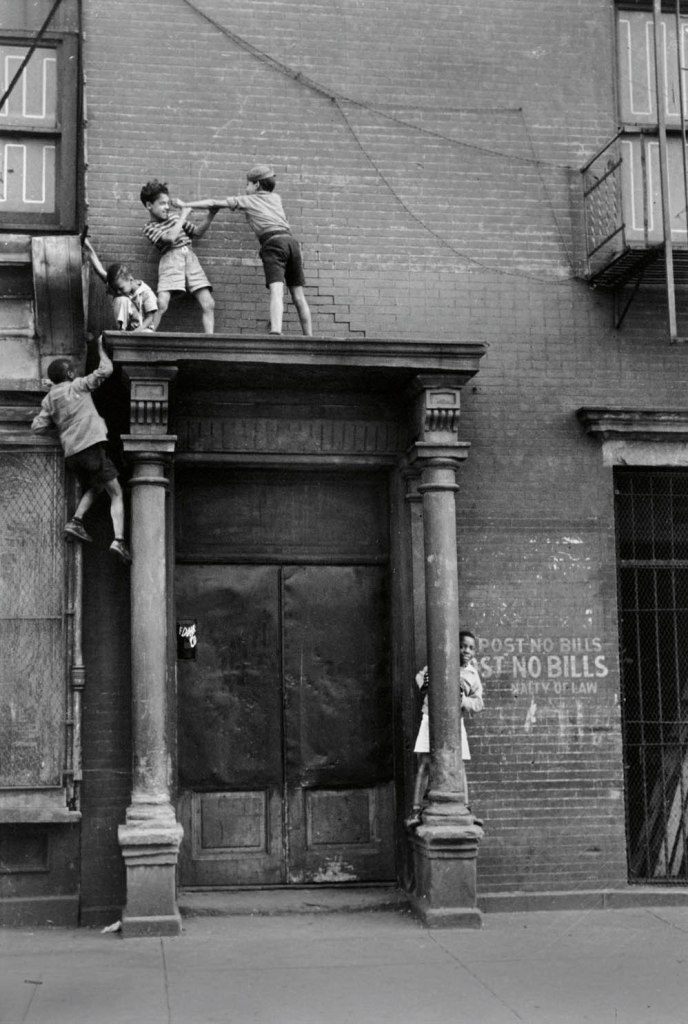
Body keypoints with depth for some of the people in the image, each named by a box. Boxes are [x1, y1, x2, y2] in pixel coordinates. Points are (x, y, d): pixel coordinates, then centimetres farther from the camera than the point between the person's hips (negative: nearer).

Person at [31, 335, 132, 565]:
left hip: (71, 453, 6)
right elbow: (105, 370, 3)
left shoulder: (49, 399, 15)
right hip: (91, 445, -6)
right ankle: (119, 540, -18)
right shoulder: (77, 386, 2)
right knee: (116, 494, -1)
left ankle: (76, 521, 7)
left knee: (94, 487, 29)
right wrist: (101, 349, 18)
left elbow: (38, 427, 11)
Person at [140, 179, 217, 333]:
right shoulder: (150, 228, 6)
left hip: (190, 257, 5)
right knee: (161, 305, -21)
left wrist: (210, 215, 12)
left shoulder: (175, 217, 22)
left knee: (208, 304, -8)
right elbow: (170, 237, -11)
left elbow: (198, 232, 26)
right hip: (170, 259, -5)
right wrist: (183, 217, -2)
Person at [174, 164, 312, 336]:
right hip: (291, 240, 5)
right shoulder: (275, 198, 28)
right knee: (298, 295, 7)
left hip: (273, 242, -5)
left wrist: (185, 205, 25)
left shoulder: (247, 200, 15)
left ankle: (276, 332, -41)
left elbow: (214, 204, 17)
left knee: (276, 290, -22)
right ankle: (309, 337, 7)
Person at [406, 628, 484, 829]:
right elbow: (420, 676, 17)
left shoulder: (472, 674, 9)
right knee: (424, 764, -6)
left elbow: (478, 703, 8)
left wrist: (463, 700, -11)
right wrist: (425, 683, -5)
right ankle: (416, 810, -7)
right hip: (431, 717, -2)